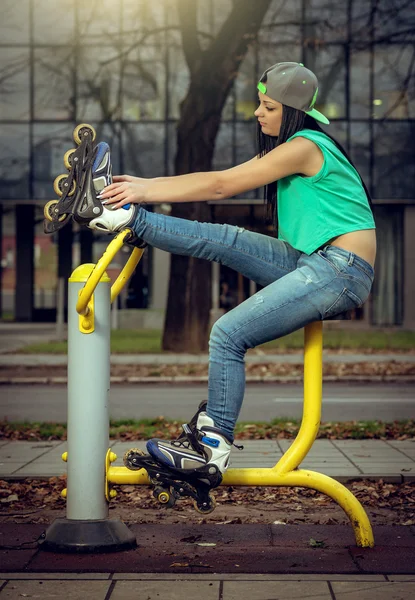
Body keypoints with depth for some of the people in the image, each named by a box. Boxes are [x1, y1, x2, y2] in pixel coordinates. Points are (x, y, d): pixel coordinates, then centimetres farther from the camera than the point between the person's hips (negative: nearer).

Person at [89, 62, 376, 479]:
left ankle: (214, 445, -10)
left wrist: (147, 190, -11)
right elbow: (221, 182, 10)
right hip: (308, 261, 9)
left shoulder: (305, 146, -13)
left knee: (228, 334, -15)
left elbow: (221, 185, -15)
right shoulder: (285, 147, 17)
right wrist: (143, 186, 3)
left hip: (340, 271, -9)